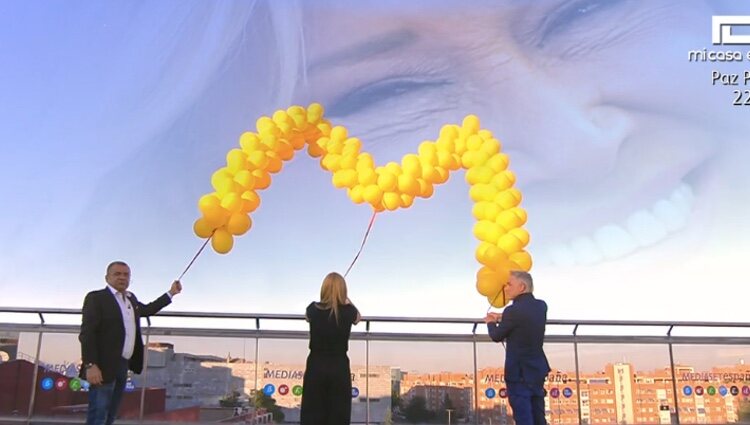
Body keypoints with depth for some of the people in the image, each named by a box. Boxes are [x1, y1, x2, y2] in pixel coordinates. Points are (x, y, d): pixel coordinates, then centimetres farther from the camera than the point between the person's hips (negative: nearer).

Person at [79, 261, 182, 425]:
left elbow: (147, 309, 35)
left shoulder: (131, 298, 16)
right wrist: (90, 365, -24)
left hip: (123, 366, 8)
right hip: (104, 367, -8)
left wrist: (171, 293, 33)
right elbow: (87, 332, -15)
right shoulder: (96, 297, -8)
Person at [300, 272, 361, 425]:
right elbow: (358, 318, 18)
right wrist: (345, 298, 29)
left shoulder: (314, 309, -5)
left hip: (316, 367, 1)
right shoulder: (348, 312, -8)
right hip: (339, 368, -1)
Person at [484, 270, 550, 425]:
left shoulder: (514, 310, -20)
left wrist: (490, 323, 14)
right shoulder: (541, 306, 1)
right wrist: (502, 318, 22)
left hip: (519, 371, -7)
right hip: (537, 369, 7)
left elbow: (496, 336, -6)